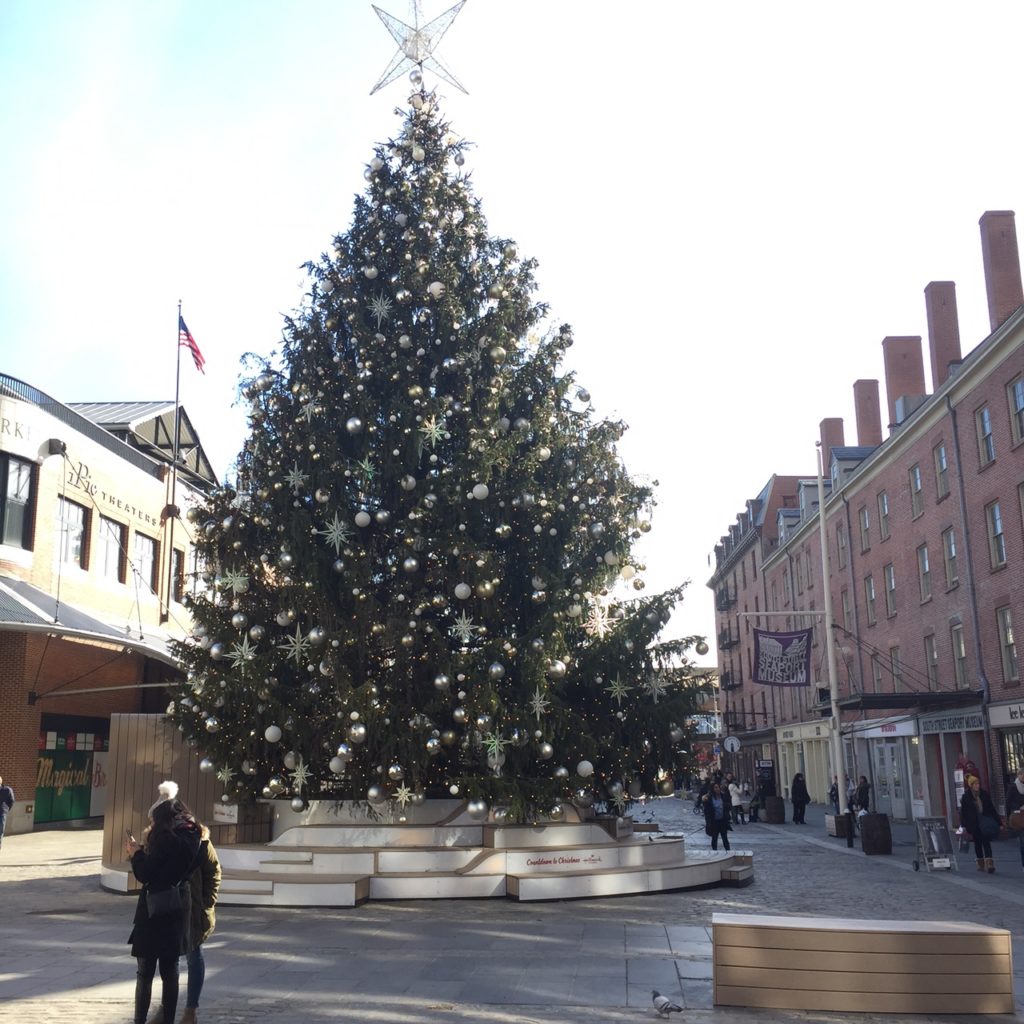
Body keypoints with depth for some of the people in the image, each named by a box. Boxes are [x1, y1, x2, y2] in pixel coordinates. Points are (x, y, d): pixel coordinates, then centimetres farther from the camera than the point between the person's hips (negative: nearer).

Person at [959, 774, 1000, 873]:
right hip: (974, 824, -1)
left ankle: (989, 864, -17)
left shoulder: (984, 794, 2)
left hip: (985, 823, 1)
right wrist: (964, 825, -7)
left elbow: (991, 809, 6)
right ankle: (981, 864, 20)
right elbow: (963, 812, -3)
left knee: (986, 842, -10)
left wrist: (997, 821, 2)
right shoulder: (966, 797, -4)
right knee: (978, 843, 8)